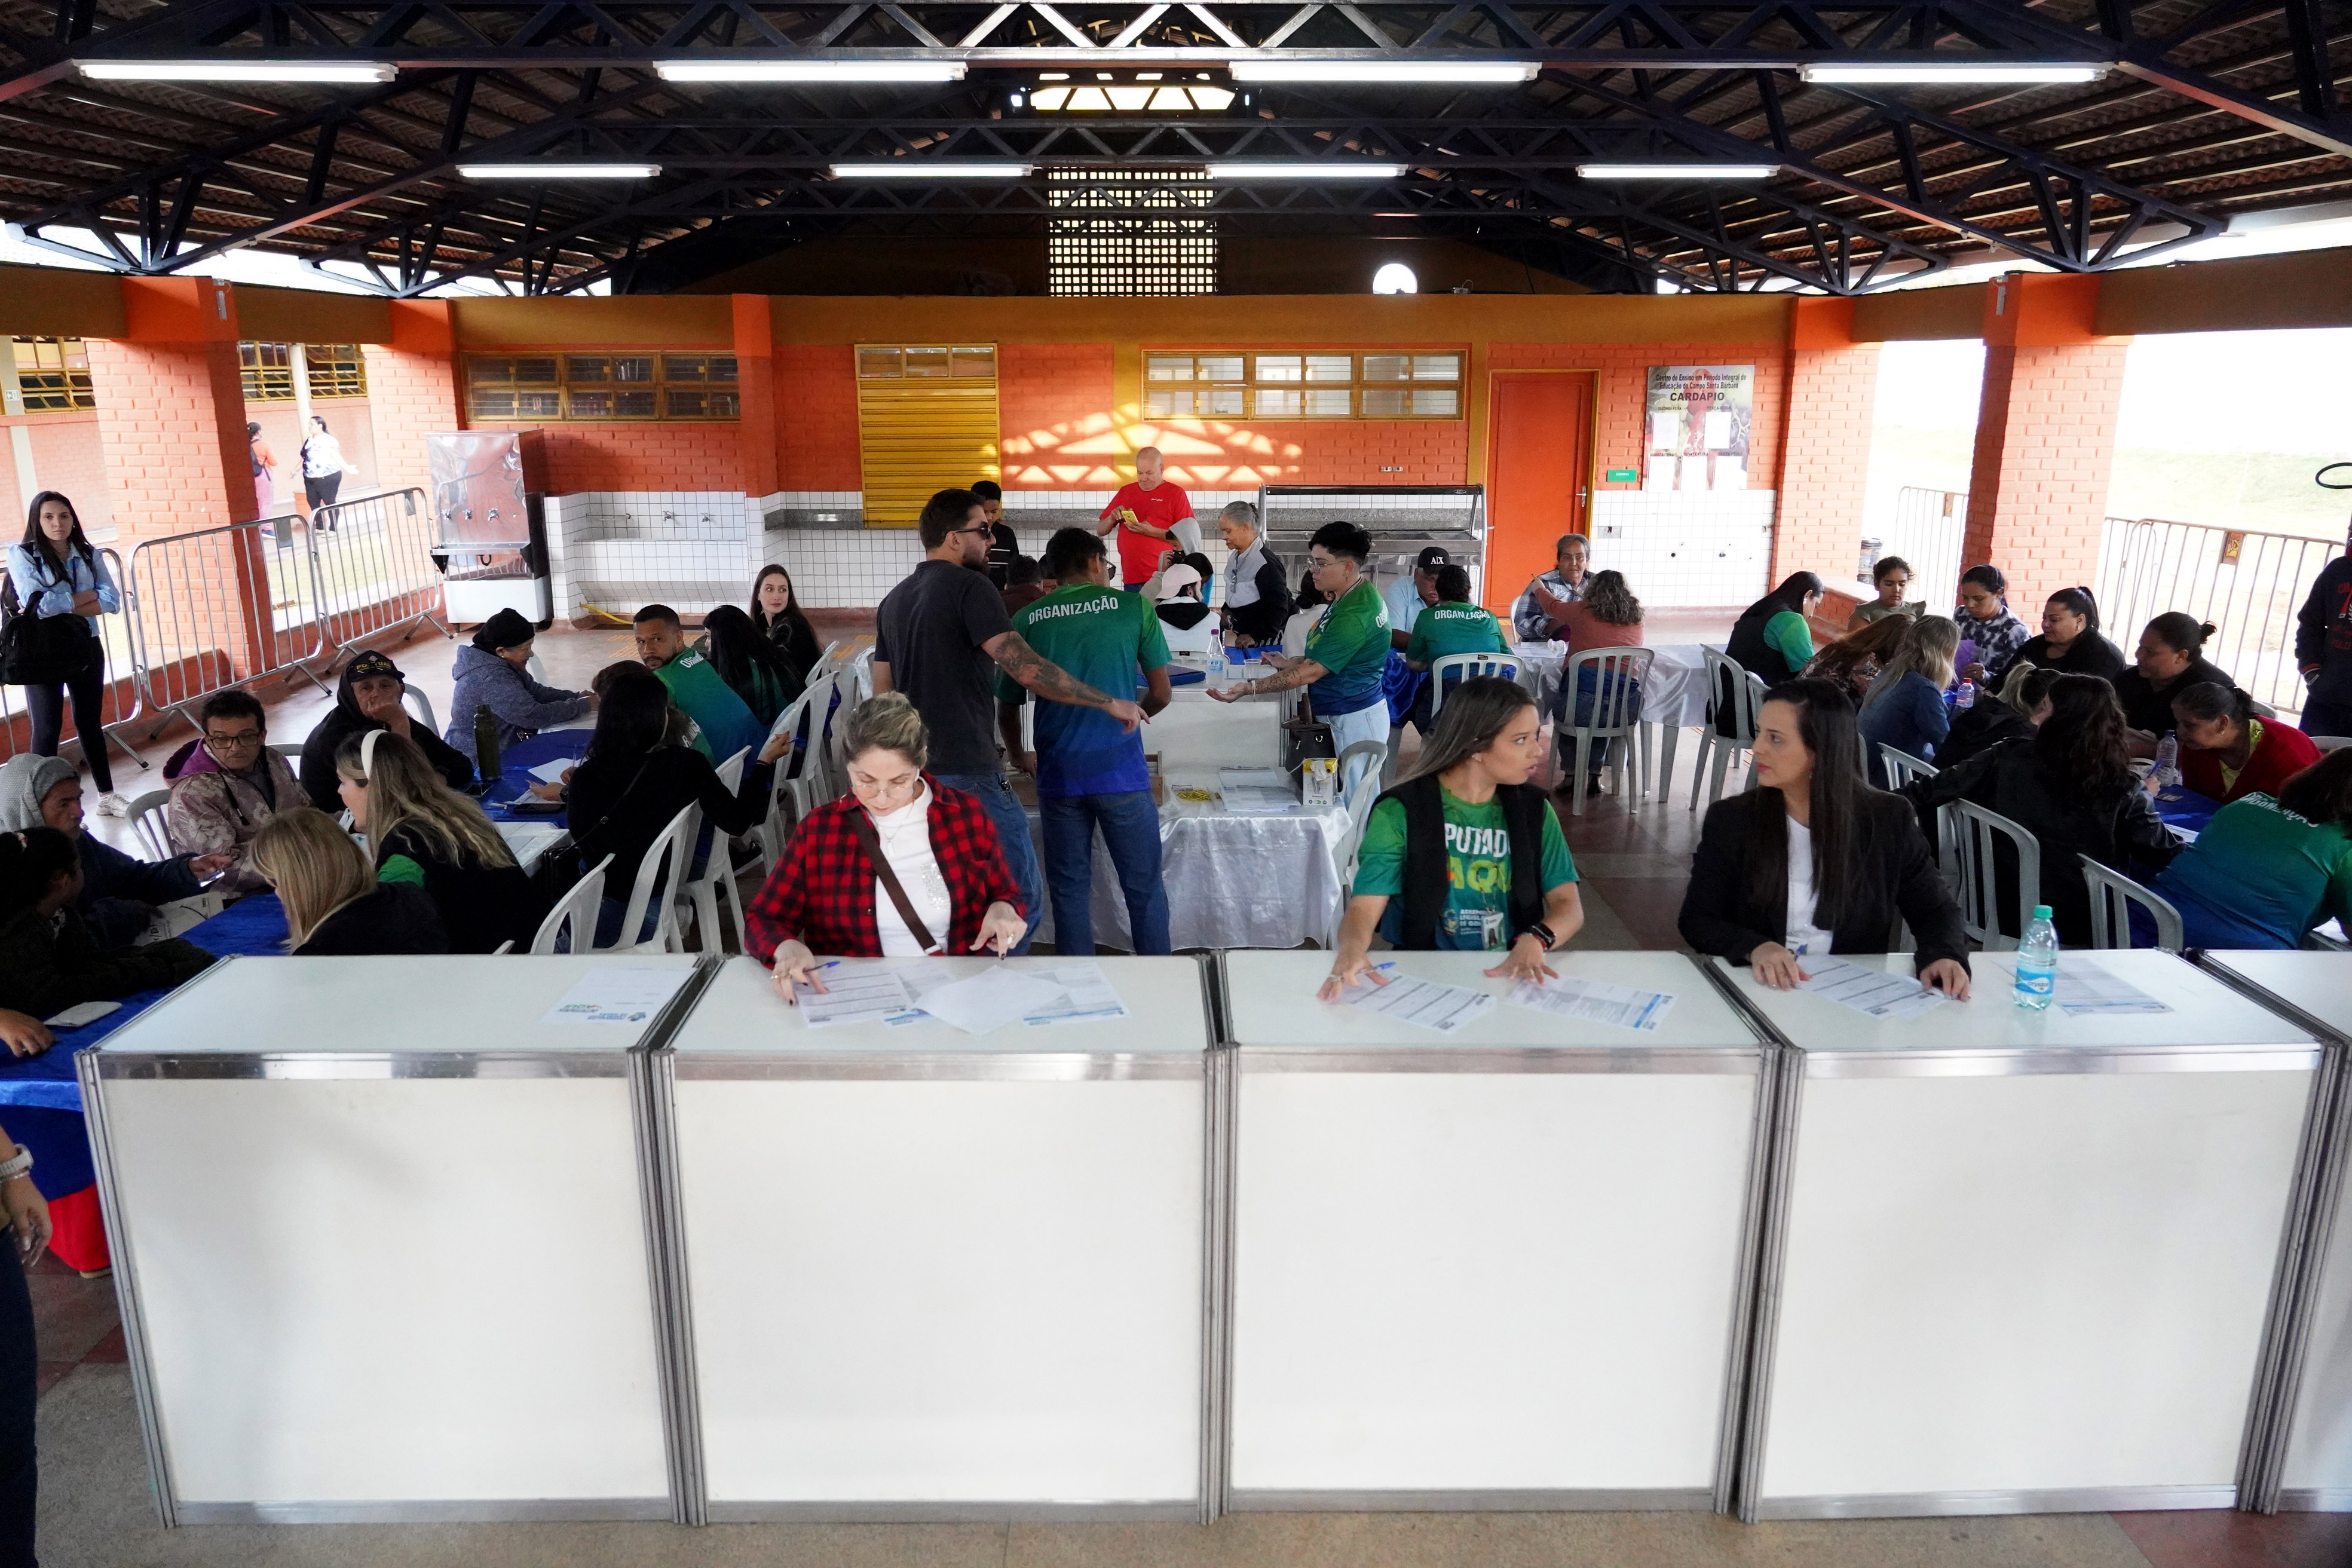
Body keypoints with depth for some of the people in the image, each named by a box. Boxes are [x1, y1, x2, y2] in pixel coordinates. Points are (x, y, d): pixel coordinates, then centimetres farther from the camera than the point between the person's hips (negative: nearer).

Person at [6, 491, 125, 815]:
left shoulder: (88, 554, 4)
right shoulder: (21, 554, -6)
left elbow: (112, 602, -8)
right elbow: (36, 603, -20)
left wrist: (57, 604, -16)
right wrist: (85, 597, -10)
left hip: (86, 648, 4)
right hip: (43, 652, -4)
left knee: (91, 722, 14)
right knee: (48, 728, -2)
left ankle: (107, 796, 24)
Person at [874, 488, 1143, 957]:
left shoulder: (894, 600, 14)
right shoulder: (968, 587, -11)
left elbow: (883, 693, 18)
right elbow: (1027, 668, -20)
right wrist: (1110, 702, -14)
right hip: (968, 772, -9)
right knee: (1018, 897, -1)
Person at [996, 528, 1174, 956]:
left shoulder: (1026, 621, 5)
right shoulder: (1134, 607, 1)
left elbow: (1007, 710, 10)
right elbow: (1161, 694, 6)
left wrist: (1022, 761, 28)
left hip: (1058, 776, 2)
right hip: (1122, 772, -2)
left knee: (1069, 891, 12)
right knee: (1144, 889, 9)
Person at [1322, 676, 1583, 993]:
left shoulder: (1533, 809, 9)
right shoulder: (1401, 813, -2)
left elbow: (1569, 906, 4)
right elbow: (1363, 908, -9)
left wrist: (1535, 941, -20)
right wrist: (1351, 949, -34)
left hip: (1512, 976, 2)